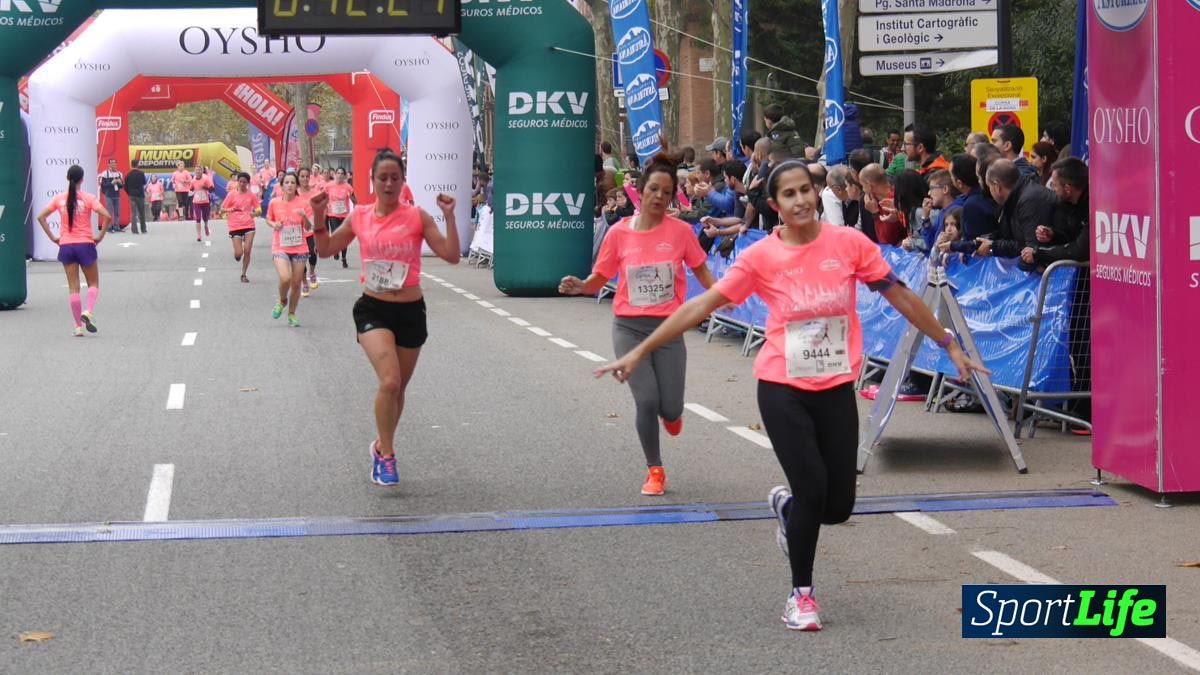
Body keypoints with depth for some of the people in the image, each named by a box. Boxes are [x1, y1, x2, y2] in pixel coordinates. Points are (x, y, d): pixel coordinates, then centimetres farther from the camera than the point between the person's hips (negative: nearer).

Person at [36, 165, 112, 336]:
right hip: (85, 245, -3)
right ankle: (88, 311, -14)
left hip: (66, 246, 3)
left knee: (73, 287, 6)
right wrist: (100, 236, -6)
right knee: (93, 283, 12)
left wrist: (53, 237, 4)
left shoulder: (59, 199, 1)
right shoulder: (88, 198, -8)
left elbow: (41, 217, 0)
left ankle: (78, 326, 4)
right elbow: (106, 216, -18)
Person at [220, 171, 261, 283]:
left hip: (249, 225, 1)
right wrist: (229, 210, -20)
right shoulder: (232, 194, -2)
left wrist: (254, 213, -13)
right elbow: (222, 209, 1)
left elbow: (257, 209, 10)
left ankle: (243, 275, 9)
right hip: (235, 227, -1)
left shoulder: (251, 195, 2)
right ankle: (237, 255, 32)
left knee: (247, 251, -6)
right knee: (239, 253, -7)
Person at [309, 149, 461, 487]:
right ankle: (387, 456, -6)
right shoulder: (360, 216, 1)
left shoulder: (417, 216, -6)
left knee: (397, 388, 13)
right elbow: (325, 249, 14)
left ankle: (382, 446, 38)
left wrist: (449, 217, -20)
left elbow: (451, 255, -10)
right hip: (373, 310, -1)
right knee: (389, 381, -21)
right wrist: (319, 218, -1)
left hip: (410, 311, 1)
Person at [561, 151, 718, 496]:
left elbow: (700, 270, 8)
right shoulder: (619, 233, -5)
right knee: (646, 402, -11)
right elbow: (599, 278, 3)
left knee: (670, 409, -1)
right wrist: (579, 286, -17)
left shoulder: (680, 231, -5)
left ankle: (670, 413, 40)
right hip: (630, 328, 0)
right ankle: (655, 471, 11)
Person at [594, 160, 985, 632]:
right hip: (783, 390, -2)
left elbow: (901, 297, 5)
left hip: (837, 390, 2)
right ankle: (801, 593, 15)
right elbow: (701, 305, -8)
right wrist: (639, 351, -11)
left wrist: (950, 346, 9)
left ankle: (787, 505, 41)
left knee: (838, 507, 4)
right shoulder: (761, 257, -8)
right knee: (812, 491, -8)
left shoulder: (849, 243, -4)